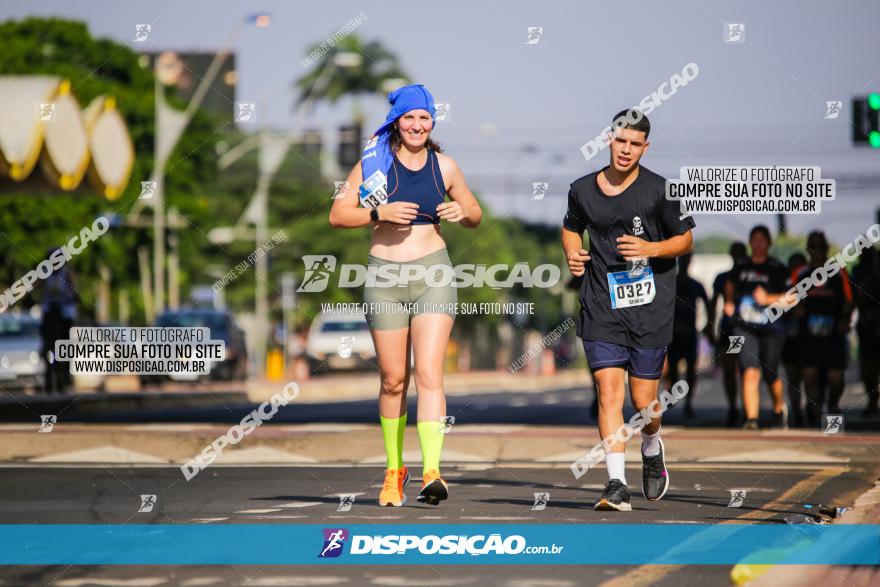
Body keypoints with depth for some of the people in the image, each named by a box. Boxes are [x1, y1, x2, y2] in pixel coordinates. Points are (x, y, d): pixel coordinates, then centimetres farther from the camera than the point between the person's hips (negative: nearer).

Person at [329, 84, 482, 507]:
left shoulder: (444, 166, 7)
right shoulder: (374, 161, 1)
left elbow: (475, 215, 19)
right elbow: (337, 215, -1)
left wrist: (462, 213, -4)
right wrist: (379, 212, -16)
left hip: (433, 273, 0)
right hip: (384, 276, 0)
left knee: (429, 374, -13)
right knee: (393, 380, 7)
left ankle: (432, 473, -22)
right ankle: (394, 469, 22)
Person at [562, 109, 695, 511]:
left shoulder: (659, 190, -4)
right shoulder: (582, 190, 5)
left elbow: (685, 239, 5)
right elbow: (571, 227, 25)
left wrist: (650, 248, -13)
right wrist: (573, 255, 4)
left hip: (650, 307, -2)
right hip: (601, 307, 2)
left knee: (643, 399, 2)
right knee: (608, 390, -11)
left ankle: (652, 450, 36)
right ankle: (616, 486, -11)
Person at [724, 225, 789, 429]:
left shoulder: (777, 269, -1)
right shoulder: (740, 268, 9)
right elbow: (730, 284, 31)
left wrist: (768, 298, -17)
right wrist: (728, 302, 17)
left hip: (771, 330, -1)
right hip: (744, 329, 1)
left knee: (770, 375, 10)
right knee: (750, 373, -15)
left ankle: (779, 408, 39)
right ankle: (751, 418, -18)